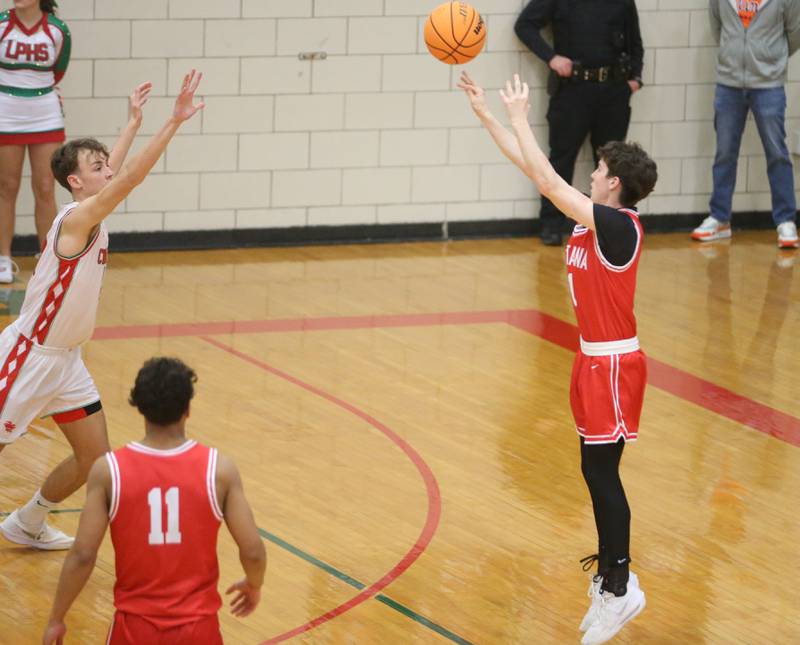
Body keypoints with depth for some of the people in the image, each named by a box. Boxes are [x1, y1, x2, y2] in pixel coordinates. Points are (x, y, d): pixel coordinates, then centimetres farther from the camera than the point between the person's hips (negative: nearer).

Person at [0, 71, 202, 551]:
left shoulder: (93, 216, 3)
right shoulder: (78, 218, -21)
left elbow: (116, 173, 25)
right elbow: (130, 178, -35)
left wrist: (135, 122, 33)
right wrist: (174, 122, -38)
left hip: (66, 358, 9)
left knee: (95, 457, 11)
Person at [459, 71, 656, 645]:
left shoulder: (619, 226, -19)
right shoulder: (596, 219, 5)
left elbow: (546, 181, -24)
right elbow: (536, 170, 9)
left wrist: (519, 117, -16)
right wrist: (485, 112, 8)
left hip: (614, 363, -9)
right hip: (595, 359, 9)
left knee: (602, 473, -4)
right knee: (597, 472, 13)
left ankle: (619, 588, 3)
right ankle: (609, 576, 22)